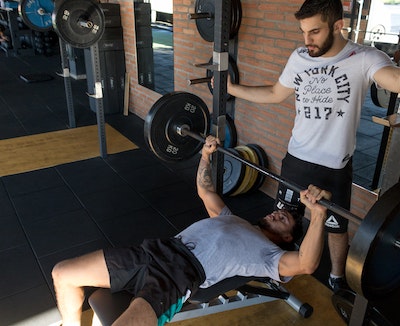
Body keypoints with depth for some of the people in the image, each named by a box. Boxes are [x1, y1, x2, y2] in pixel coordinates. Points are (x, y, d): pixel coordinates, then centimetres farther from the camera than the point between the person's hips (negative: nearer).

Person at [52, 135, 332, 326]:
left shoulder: (269, 253, 9)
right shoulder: (233, 220, 30)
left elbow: (305, 264, -11)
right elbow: (206, 191, 39)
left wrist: (318, 213, -22)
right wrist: (206, 155, 30)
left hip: (181, 274, -7)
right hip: (158, 250, 8)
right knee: (62, 274, 4)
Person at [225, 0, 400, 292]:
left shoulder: (364, 59, -17)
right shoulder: (299, 58, -2)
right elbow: (275, 94, 12)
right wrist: (231, 88, 10)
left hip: (335, 167, -4)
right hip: (297, 158, 4)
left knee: (337, 228, 16)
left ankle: (337, 278, 43)